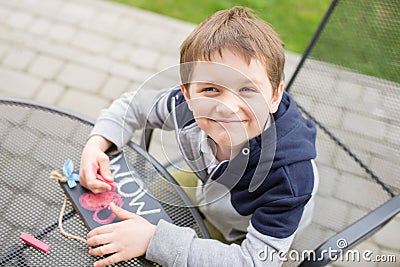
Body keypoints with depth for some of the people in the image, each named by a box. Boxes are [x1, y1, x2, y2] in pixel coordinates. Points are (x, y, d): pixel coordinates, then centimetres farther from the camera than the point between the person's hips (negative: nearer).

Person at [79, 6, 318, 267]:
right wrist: (97, 142, -29)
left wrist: (154, 239, -43)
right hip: (208, 189, 4)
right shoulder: (189, 104, -29)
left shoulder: (290, 171, -41)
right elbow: (135, 104, -9)